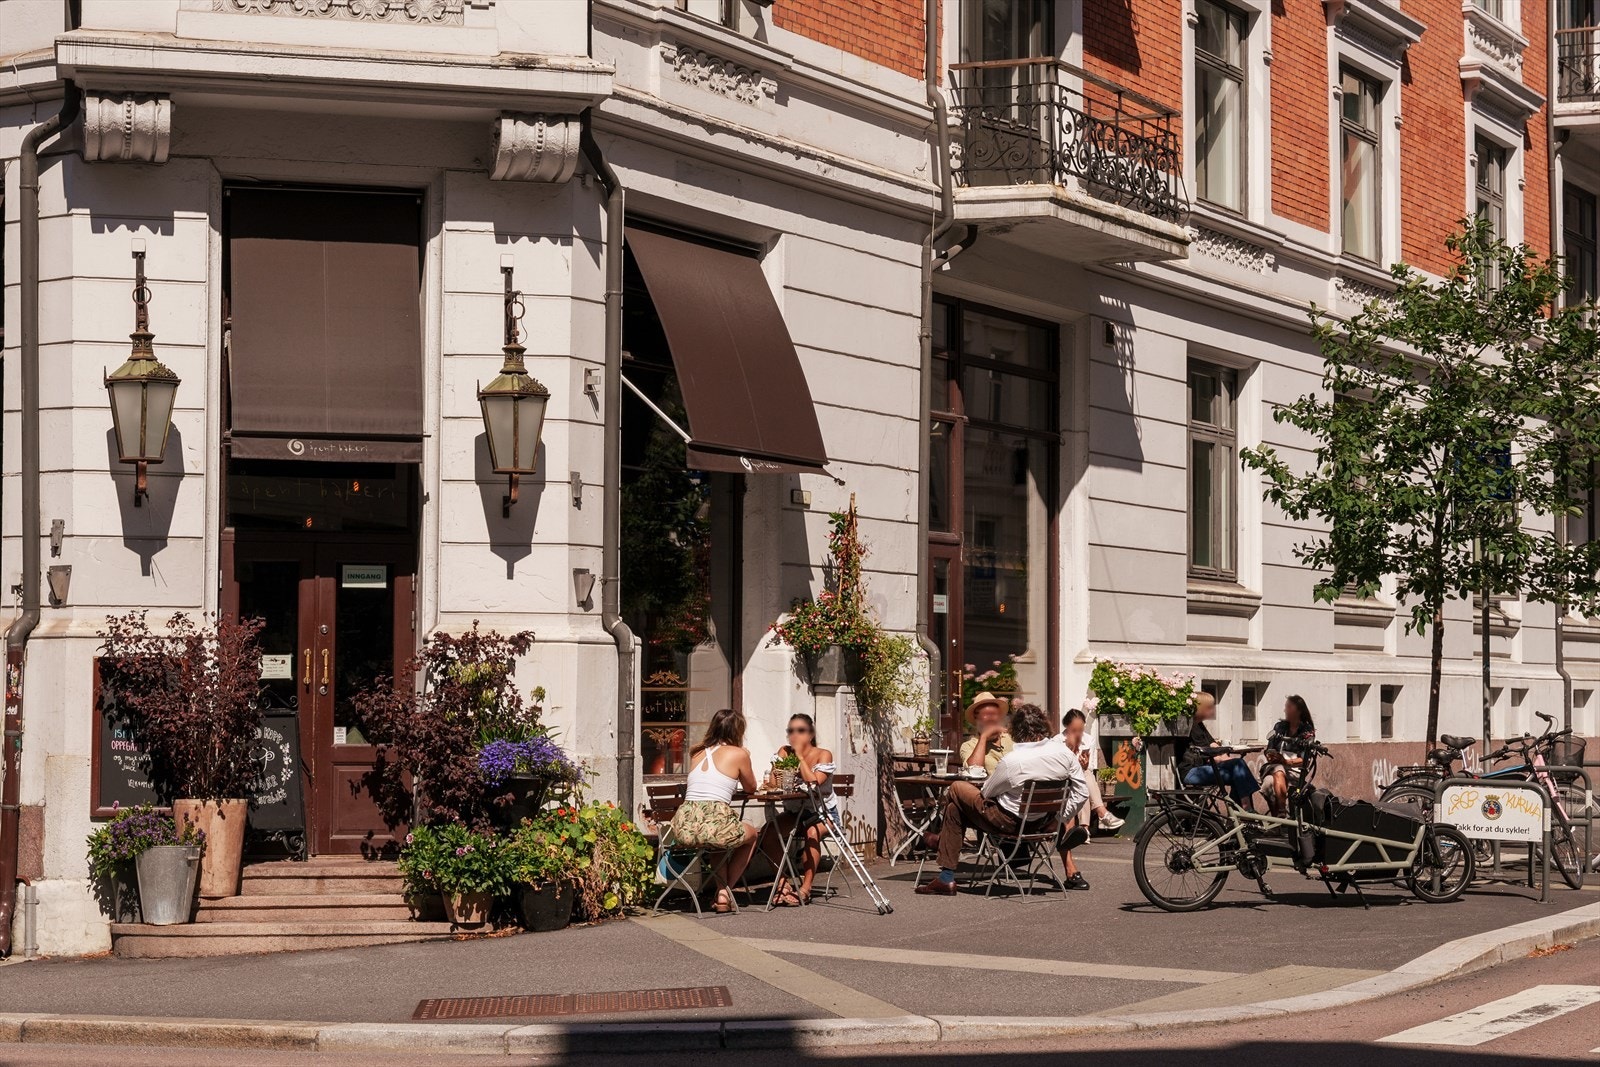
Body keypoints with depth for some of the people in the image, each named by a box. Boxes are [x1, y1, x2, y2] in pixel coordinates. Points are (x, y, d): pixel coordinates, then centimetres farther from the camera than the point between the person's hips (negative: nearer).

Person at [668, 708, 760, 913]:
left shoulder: (697, 753, 19)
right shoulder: (738, 754, 5)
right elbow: (750, 788, 19)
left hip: (682, 827, 5)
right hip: (713, 823, -5)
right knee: (750, 834, 29)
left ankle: (722, 888, 31)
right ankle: (724, 892, 20)